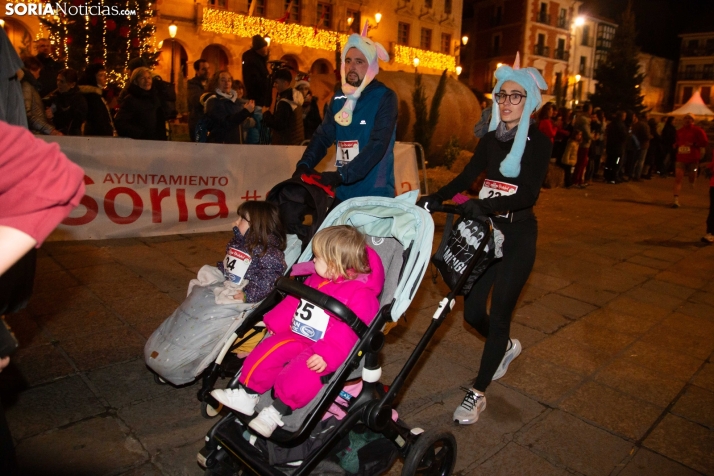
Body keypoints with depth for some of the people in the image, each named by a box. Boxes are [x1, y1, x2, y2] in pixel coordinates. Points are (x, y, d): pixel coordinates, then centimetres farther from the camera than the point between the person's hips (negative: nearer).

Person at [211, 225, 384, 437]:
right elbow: (293, 303, 16)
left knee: (297, 375, -28)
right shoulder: (315, 280, 7)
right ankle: (247, 395, 7)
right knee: (265, 353, -4)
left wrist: (327, 355, -35)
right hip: (297, 335, 8)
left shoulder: (360, 293, -21)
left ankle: (276, 412, -8)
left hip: (325, 349, -8)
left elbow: (350, 331, -28)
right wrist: (272, 324, 13)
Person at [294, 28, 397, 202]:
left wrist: (342, 175, -29)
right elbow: (323, 136, 6)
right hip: (344, 193, 5)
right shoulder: (339, 99, 9)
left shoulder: (385, 97, -9)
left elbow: (378, 144, -20)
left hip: (375, 196, -5)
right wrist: (304, 165, -13)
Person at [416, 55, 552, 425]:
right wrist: (434, 199, -15)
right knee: (472, 311, 9)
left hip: (518, 234, -5)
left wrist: (487, 205, -36)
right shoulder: (491, 139, 8)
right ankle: (506, 347, 43)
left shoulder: (538, 142, -8)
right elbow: (465, 177, 2)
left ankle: (478, 393, 15)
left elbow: (529, 192, -21)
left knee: (498, 315, -1)